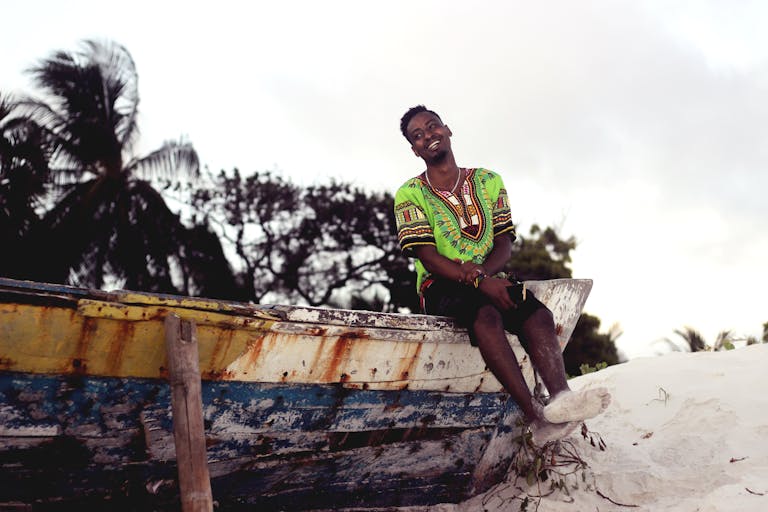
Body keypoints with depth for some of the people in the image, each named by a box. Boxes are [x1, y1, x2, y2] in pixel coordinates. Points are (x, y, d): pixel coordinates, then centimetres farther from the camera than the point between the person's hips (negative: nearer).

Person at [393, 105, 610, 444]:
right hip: (440, 286, -4)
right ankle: (535, 417, -44)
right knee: (486, 315, -36)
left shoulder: (488, 181, 13)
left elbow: (505, 242, 6)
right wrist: (480, 282, -23)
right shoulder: (410, 194, 2)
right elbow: (427, 256, -9)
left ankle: (561, 399, -46)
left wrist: (483, 270, -17)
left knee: (538, 314, -27)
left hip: (490, 279, 4)